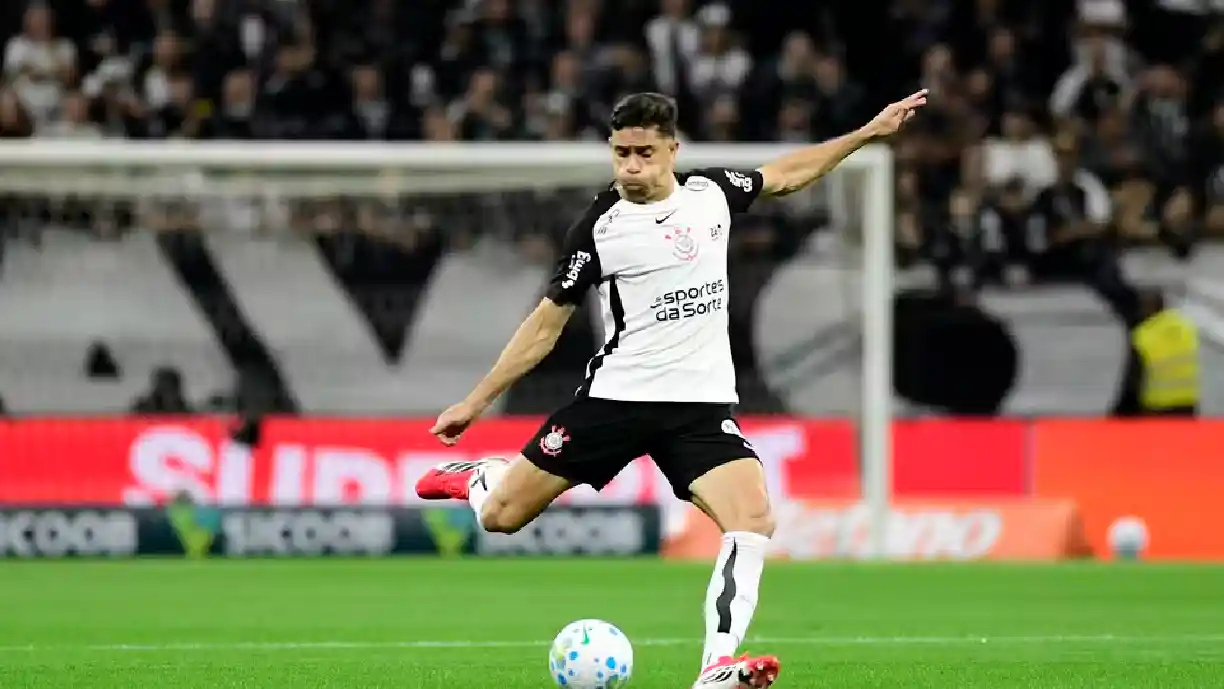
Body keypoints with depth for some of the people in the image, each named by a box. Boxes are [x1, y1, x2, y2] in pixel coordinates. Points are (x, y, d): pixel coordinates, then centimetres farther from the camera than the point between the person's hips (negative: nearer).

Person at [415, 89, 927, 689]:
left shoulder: (712, 192, 4)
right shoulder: (599, 228, -6)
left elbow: (788, 173, 24)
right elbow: (546, 325, 2)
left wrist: (869, 132, 23)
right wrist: (474, 402, 1)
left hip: (701, 404, 2)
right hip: (616, 395, -2)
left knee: (753, 520, -23)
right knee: (501, 517, 0)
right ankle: (482, 478, 38)